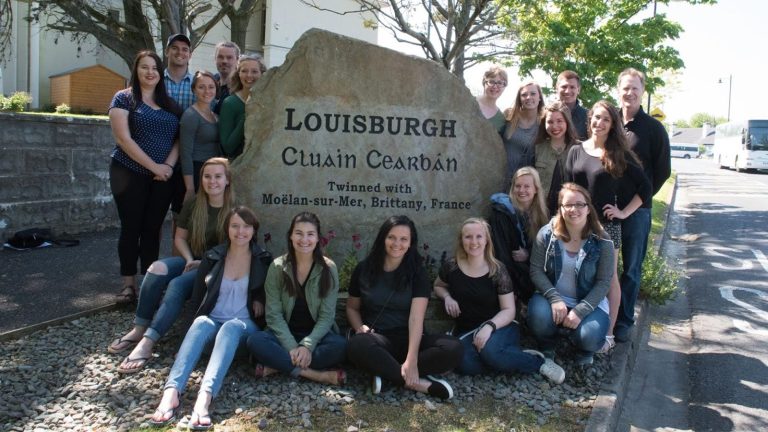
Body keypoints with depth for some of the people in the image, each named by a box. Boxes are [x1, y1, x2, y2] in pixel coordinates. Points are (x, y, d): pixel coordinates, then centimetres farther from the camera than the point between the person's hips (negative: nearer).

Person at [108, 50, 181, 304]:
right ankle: (128, 284, 8)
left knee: (152, 229, 6)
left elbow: (178, 139, 9)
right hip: (130, 174, -4)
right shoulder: (124, 98, -1)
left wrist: (169, 165, -9)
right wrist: (153, 166, -14)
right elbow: (124, 139, -11)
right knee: (131, 228, 0)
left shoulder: (169, 104, 14)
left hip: (163, 176, 4)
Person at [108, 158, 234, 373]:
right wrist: (189, 260, -5)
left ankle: (147, 343, -35)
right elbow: (180, 237, 13)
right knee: (158, 268, -27)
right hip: (192, 261, 4)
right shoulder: (193, 205, 6)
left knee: (177, 284, -32)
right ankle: (138, 330, -19)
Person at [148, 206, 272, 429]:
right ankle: (172, 392, -53)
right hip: (212, 322, 2)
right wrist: (204, 314, 2)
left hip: (245, 326, -2)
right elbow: (197, 296, 13)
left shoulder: (263, 260, 4)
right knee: (201, 322, -35)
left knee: (230, 328, -38)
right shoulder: (213, 257, 8)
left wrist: (261, 301, -2)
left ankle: (204, 398, -58)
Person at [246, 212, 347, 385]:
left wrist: (308, 345, -23)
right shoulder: (277, 267, -5)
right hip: (284, 333, 1)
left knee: (340, 345, -31)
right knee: (255, 341, -29)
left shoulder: (328, 268, -7)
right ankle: (314, 374, -28)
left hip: (316, 334, 0)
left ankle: (278, 366, -23)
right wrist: (292, 347, -22)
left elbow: (327, 315, -8)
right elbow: (274, 314, -9)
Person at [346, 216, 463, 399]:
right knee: (357, 345, -37)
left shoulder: (417, 272, -2)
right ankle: (421, 384, -27)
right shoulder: (364, 269, 4)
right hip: (377, 339, 0)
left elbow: (416, 318, -13)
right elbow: (352, 307, 15)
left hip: (408, 338, 0)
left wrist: (411, 360, -28)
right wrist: (360, 327, -9)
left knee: (453, 348, -28)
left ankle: (386, 373, -23)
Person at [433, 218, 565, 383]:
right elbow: (438, 286, 19)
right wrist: (447, 297, -5)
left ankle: (538, 360, -11)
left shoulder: (497, 270, -8)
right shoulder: (451, 267, -2)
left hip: (500, 326, -2)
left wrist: (489, 326, -28)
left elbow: (509, 310, -8)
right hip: (467, 331, 2)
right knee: (466, 365, -33)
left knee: (489, 351, -39)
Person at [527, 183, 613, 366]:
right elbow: (536, 270, -7)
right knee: (539, 316, -32)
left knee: (589, 337, -29)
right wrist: (555, 299, -22)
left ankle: (585, 350, 13)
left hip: (589, 301, 0)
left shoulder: (602, 241, -10)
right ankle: (546, 347, 5)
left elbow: (604, 282, -10)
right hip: (552, 296, 1)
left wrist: (580, 311, -22)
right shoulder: (546, 234, -7)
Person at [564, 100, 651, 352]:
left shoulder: (619, 155, 0)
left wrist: (624, 212, -4)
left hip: (607, 224, -2)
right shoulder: (576, 151, 7)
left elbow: (645, 188, 2)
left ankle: (608, 333, 13)